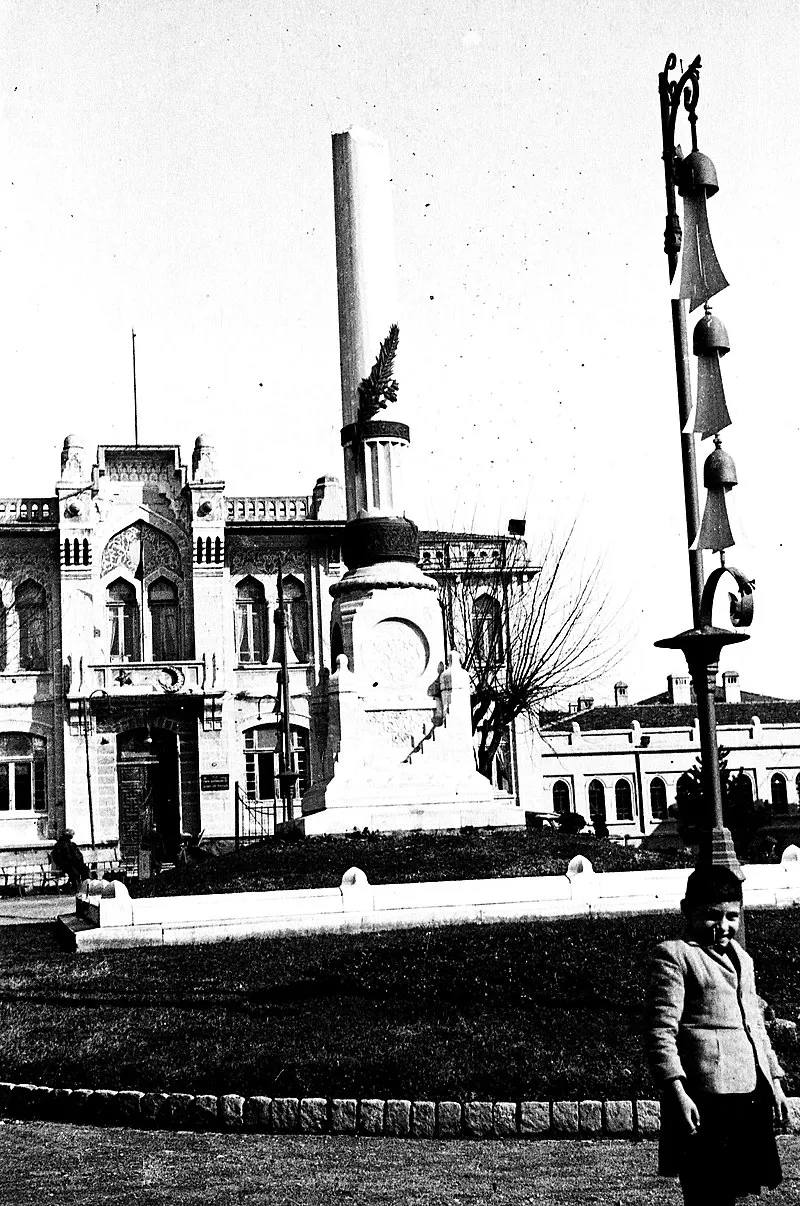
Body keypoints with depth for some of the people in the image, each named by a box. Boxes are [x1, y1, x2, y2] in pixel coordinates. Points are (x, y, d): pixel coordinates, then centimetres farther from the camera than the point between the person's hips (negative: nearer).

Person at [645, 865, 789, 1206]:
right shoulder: (674, 955, -4)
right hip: (706, 1098, -7)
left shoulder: (741, 959, 21)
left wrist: (774, 1082, 19)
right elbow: (660, 1030, -11)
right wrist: (676, 1091, -20)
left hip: (752, 1095, 7)